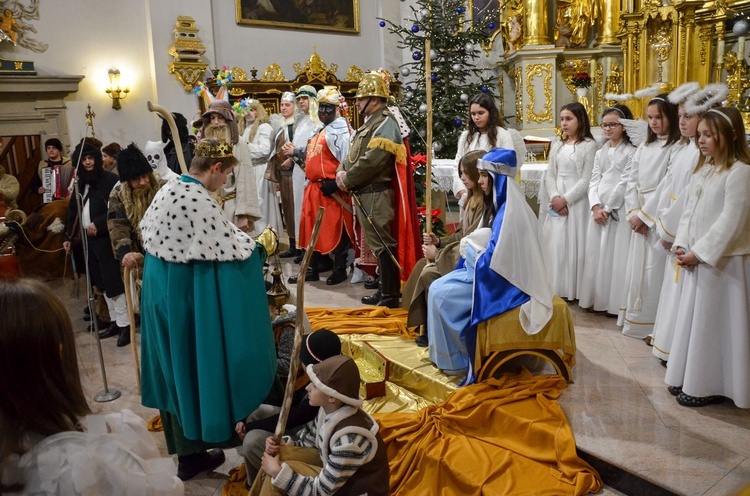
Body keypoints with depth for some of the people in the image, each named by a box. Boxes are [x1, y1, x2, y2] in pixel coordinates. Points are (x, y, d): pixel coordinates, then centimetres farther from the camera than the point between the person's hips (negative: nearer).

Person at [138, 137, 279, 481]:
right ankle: (191, 455, 22)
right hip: (188, 300, -9)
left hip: (164, 294, 9)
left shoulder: (167, 190, 3)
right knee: (193, 368, 6)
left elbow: (148, 233, 15)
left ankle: (185, 446, 35)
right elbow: (233, 249, -21)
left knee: (177, 367, 18)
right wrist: (263, 245, -2)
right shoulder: (200, 201, -23)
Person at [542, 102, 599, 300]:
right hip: (557, 201, 5)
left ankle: (574, 290, 7)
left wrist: (565, 199, -14)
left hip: (577, 201, -5)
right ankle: (556, 288, 16)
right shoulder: (558, 145, 13)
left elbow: (586, 180, -10)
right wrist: (554, 197, -8)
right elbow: (550, 175, 8)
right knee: (555, 243, 6)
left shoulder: (589, 145, -5)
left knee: (574, 244, -2)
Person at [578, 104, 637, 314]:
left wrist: (608, 208, -10)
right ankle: (596, 298, 16)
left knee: (615, 255, -4)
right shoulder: (600, 153, 15)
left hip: (618, 210, -6)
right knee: (595, 253, 7)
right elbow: (594, 181, 8)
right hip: (598, 209, 6)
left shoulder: (631, 152, -4)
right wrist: (596, 207, -6)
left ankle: (614, 302, 3)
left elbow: (625, 183, -10)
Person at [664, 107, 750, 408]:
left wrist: (698, 252, -17)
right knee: (692, 317, 14)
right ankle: (688, 377, 27)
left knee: (712, 322, 0)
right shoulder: (702, 170, 12)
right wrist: (681, 246, 0)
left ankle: (710, 386, 13)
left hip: (722, 260, -8)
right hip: (696, 259, 8)